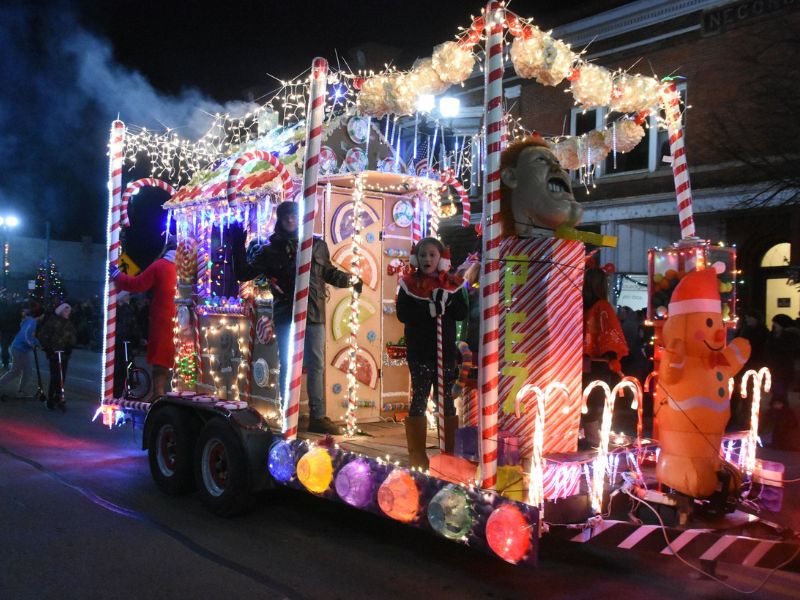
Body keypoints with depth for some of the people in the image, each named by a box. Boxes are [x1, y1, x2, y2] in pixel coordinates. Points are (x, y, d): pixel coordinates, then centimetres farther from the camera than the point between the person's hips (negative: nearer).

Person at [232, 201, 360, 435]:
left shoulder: (317, 245, 12)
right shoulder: (271, 250, 7)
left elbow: (328, 273, 25)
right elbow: (244, 273, 6)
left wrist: (350, 280, 17)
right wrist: (239, 248, -5)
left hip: (313, 315, 2)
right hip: (286, 317, -1)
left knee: (316, 365, 2)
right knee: (288, 367, 3)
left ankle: (318, 417, 6)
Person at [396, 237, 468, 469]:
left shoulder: (452, 284, 4)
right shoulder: (409, 284, -1)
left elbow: (462, 313, -3)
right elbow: (402, 314, -12)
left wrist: (447, 301, -20)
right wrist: (428, 309, -23)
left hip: (445, 351, 2)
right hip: (419, 352, -2)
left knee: (446, 399, 9)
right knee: (419, 400, 3)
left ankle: (449, 451, 20)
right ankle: (417, 454, 12)